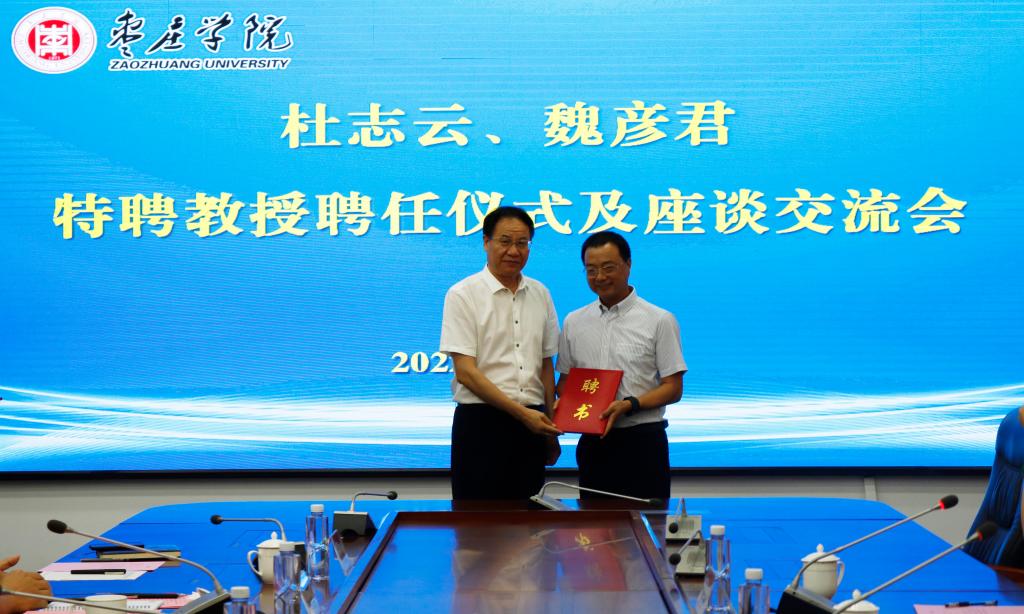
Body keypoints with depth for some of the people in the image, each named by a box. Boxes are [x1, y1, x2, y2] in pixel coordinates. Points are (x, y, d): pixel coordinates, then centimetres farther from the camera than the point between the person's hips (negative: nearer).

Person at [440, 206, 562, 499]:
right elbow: (465, 371, -12)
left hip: (531, 421, 5)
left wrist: (551, 427, 11)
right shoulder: (462, 294, -5)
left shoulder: (540, 294, 11)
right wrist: (521, 412, -16)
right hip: (481, 421, -4)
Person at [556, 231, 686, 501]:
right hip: (593, 441, 4)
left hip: (641, 441, -4)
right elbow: (565, 378, 16)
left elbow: (673, 388, -4)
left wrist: (628, 405, -19)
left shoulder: (660, 321, -3)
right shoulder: (573, 322, 10)